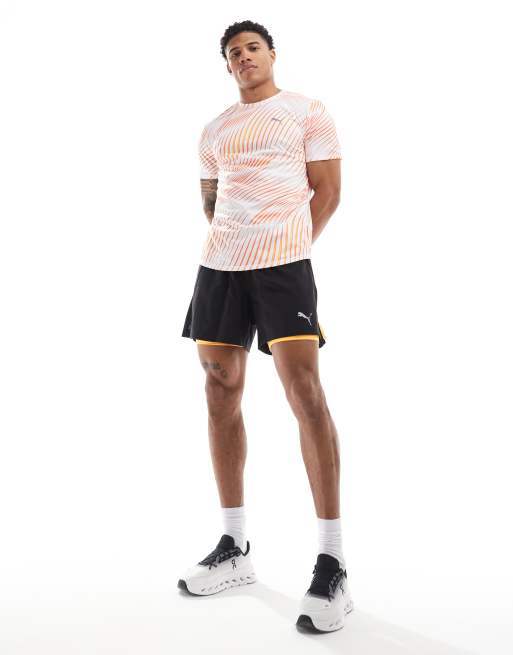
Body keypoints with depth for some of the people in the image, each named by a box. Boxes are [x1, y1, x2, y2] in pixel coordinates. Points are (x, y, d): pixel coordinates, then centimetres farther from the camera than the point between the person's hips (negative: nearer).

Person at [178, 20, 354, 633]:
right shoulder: (214, 130, 19)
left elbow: (327, 191, 3)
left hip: (284, 264, -5)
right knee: (220, 394, 3)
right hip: (218, 267, 6)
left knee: (304, 391, -17)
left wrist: (286, 249, -2)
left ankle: (332, 565, -12)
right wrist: (234, 247, 9)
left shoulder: (307, 111, 6)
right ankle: (235, 549, 13)